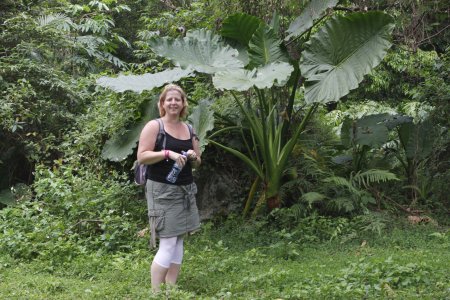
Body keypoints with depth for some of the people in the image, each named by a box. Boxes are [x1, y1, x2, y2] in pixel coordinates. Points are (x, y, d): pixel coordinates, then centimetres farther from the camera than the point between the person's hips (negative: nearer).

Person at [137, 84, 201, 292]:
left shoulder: (189, 130, 14)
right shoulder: (154, 126, -4)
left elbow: (197, 163, 19)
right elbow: (141, 157, -13)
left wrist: (193, 158, -4)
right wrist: (168, 153, -22)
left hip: (185, 190, 7)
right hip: (162, 190, -7)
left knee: (179, 240, 7)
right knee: (168, 243, -10)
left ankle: (171, 289, 14)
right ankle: (156, 292, -3)